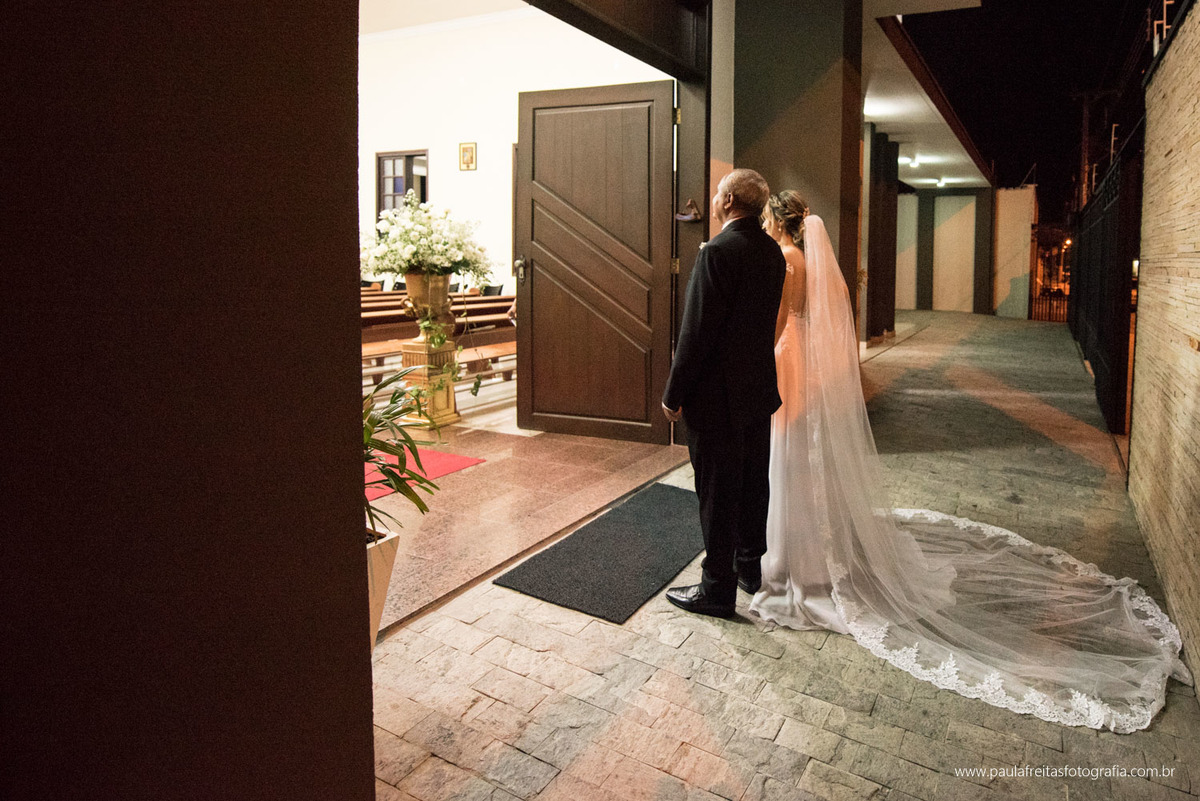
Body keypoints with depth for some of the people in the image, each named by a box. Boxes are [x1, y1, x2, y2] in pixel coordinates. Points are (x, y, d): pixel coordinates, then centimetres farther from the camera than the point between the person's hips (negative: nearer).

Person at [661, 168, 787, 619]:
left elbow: (697, 332, -21)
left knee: (717, 492, 2)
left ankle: (718, 588, 13)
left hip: (718, 395, -8)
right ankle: (751, 566, 34)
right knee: (752, 482, 18)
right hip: (759, 389, 8)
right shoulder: (772, 251, 6)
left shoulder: (717, 252, -20)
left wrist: (674, 394, -14)